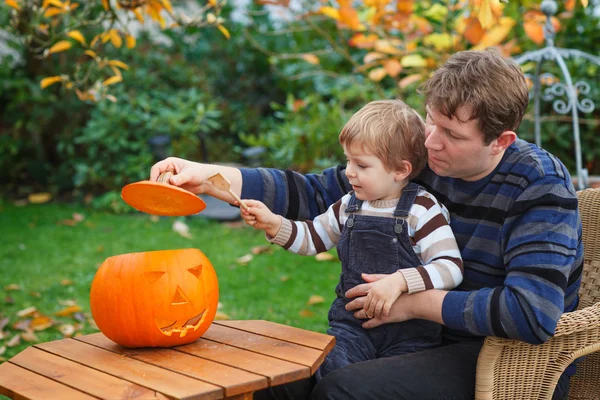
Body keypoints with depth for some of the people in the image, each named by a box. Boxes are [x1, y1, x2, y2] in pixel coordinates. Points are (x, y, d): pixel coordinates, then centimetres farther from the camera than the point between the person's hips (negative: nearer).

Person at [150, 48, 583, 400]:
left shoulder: (540, 188, -19)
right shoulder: (418, 157, -3)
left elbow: (533, 314, -30)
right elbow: (315, 192, 0)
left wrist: (414, 302, -22)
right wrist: (210, 176, -11)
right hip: (440, 338, 6)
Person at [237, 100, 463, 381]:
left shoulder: (422, 210, -8)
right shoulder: (349, 206, 9)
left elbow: (452, 267, -16)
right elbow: (311, 237, 22)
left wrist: (400, 280, -29)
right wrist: (272, 223, 6)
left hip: (409, 330, -3)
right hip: (352, 321, 3)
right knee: (332, 371, -21)